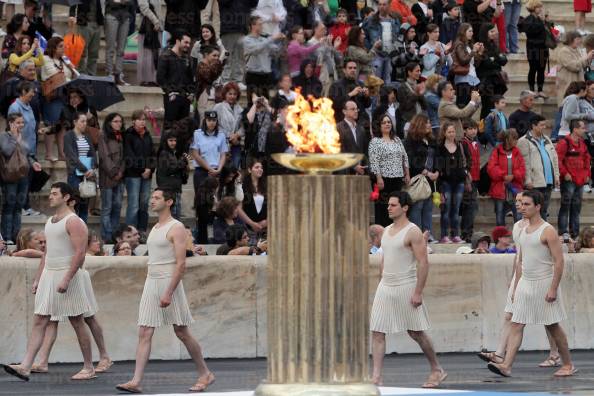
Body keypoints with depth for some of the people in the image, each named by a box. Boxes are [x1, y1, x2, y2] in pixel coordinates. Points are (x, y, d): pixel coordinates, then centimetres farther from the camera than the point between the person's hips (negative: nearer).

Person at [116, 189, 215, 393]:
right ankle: (136, 381, -11)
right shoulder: (154, 229, 16)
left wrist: (168, 293, -22)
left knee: (182, 333, 2)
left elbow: (181, 264, -16)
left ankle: (205, 374, 17)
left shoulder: (176, 228, -9)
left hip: (169, 282, -7)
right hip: (151, 284, 7)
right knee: (144, 333, -4)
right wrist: (150, 287, 17)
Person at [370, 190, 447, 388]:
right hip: (385, 288, 7)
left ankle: (437, 370, 21)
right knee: (377, 331, -4)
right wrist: (382, 285, 16)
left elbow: (423, 263, -15)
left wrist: (418, 292, -20)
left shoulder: (413, 232, -11)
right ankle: (376, 377, -7)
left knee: (416, 332, 4)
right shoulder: (387, 231, 13)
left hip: (406, 287, -7)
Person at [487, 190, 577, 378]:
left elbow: (559, 261, -15)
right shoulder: (524, 231, 13)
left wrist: (553, 288, -20)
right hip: (525, 284, 7)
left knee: (553, 326, 3)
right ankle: (506, 365, -14)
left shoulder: (547, 231, -11)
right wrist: (515, 288, 17)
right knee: (516, 325, -6)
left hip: (544, 283, -7)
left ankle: (568, 365, 16)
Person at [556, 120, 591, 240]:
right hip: (568, 181, -8)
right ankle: (563, 233, -6)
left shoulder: (582, 144, 15)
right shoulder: (564, 143, -12)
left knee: (576, 207, 12)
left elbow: (587, 159, 25)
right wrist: (565, 173, -17)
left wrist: (587, 174, 16)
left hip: (580, 181, 8)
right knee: (566, 206, -6)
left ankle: (575, 233, 18)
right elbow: (557, 160, -17)